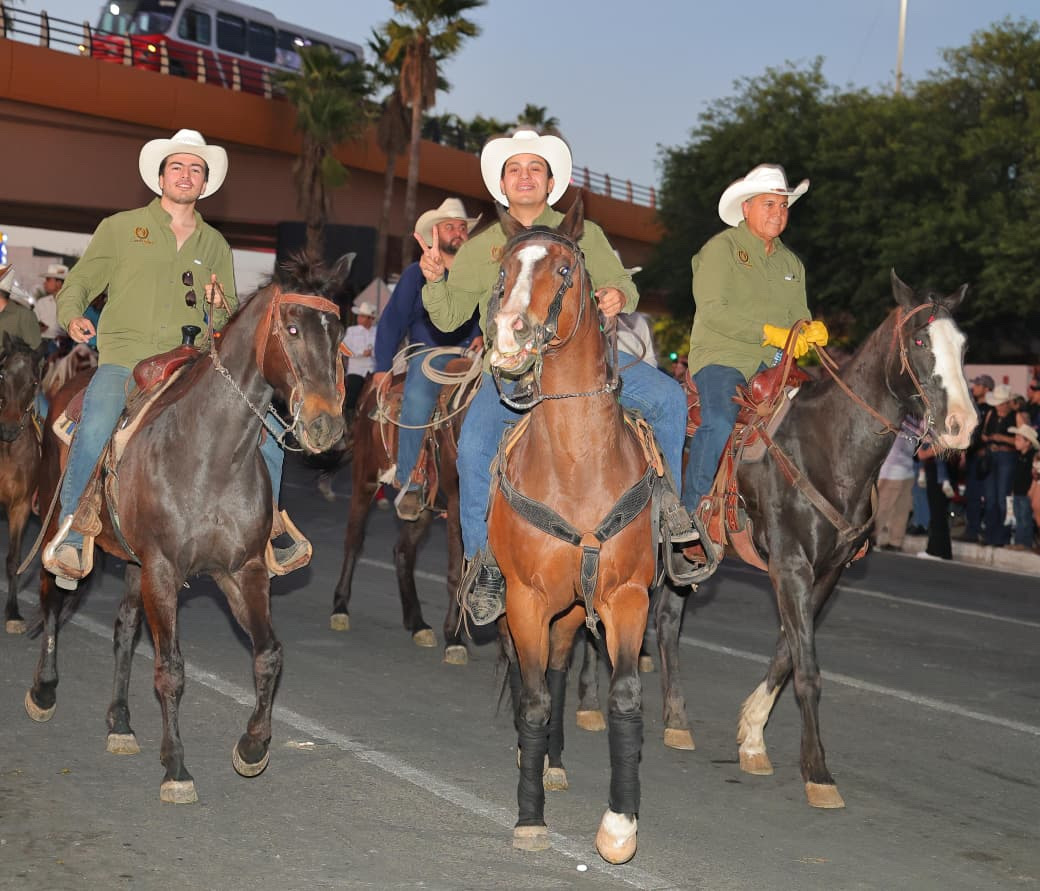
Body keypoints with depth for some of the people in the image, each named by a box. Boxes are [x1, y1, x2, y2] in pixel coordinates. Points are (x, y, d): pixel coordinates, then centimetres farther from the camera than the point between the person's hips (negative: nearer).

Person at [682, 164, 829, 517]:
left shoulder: (791, 262, 20)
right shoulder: (721, 249, -2)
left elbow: (798, 315, 21)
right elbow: (712, 310, -13)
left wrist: (810, 330, -5)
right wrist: (768, 332, -20)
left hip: (771, 364, 6)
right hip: (721, 356, -6)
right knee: (720, 423, -30)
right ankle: (693, 506, -18)